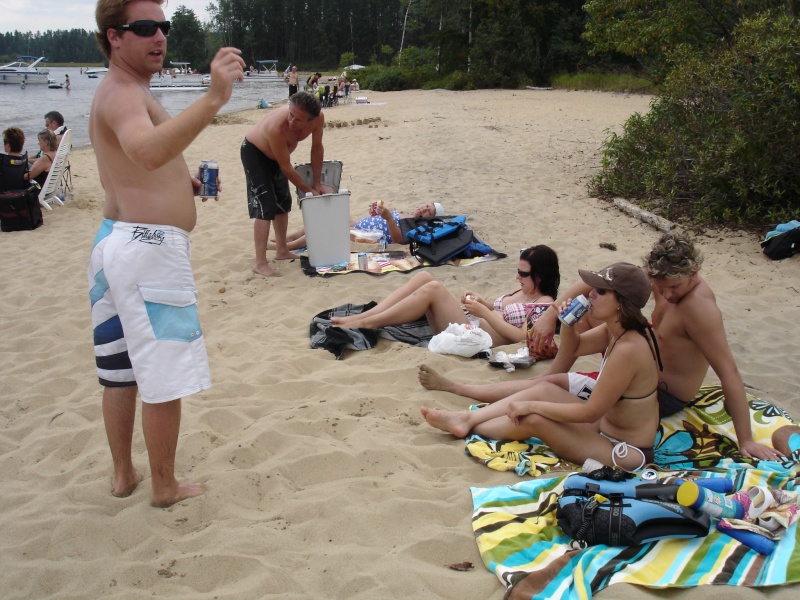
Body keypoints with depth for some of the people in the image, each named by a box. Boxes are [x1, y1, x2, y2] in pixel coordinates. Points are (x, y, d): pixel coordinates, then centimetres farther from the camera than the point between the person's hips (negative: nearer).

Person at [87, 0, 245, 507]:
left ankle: (124, 475, 30)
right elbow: (148, 149, -39)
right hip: (149, 247, -11)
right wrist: (214, 99, -50)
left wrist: (180, 184, 16)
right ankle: (165, 487, 14)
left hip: (117, 240, 11)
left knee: (122, 371, 17)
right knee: (165, 377, 1)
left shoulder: (121, 91, 18)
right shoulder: (122, 93, -15)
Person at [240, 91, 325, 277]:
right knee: (265, 207, -16)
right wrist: (308, 189, -20)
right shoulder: (277, 126, -42)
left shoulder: (318, 118, -26)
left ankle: (281, 251, 32)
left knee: (283, 203, 16)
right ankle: (260, 263, -13)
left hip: (275, 154, 7)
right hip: (254, 152, -7)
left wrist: (317, 183, -4)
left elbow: (317, 148, -8)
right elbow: (286, 167, -31)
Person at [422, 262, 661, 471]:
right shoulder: (618, 329, -3)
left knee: (534, 419, -12)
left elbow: (590, 412, -25)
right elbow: (572, 347, 14)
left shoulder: (628, 349, -31)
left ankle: (470, 428, 12)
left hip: (627, 453, -9)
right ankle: (467, 418, 8)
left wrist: (531, 405, -17)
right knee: (544, 389, 6)